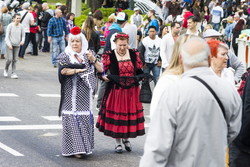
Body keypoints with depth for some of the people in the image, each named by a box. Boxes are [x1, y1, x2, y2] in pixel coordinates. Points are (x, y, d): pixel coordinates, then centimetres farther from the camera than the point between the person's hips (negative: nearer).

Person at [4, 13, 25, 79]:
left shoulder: (21, 27, 0)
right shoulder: (10, 26, -8)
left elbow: (23, 36, 8)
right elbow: (7, 36, -6)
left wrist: (22, 41, -12)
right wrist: (9, 44, -16)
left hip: (17, 45, 3)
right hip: (10, 45, -3)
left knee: (14, 60, 1)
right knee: (10, 59, -8)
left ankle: (13, 73, 6)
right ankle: (6, 69, 18)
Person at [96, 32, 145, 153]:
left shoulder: (134, 54, 4)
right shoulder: (109, 56, -4)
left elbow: (139, 70, 12)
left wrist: (143, 77, -7)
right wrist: (104, 77, -23)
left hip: (132, 90, 2)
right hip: (116, 90, -2)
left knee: (131, 113, 7)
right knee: (116, 115, 3)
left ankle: (126, 138, 29)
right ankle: (118, 142, 17)